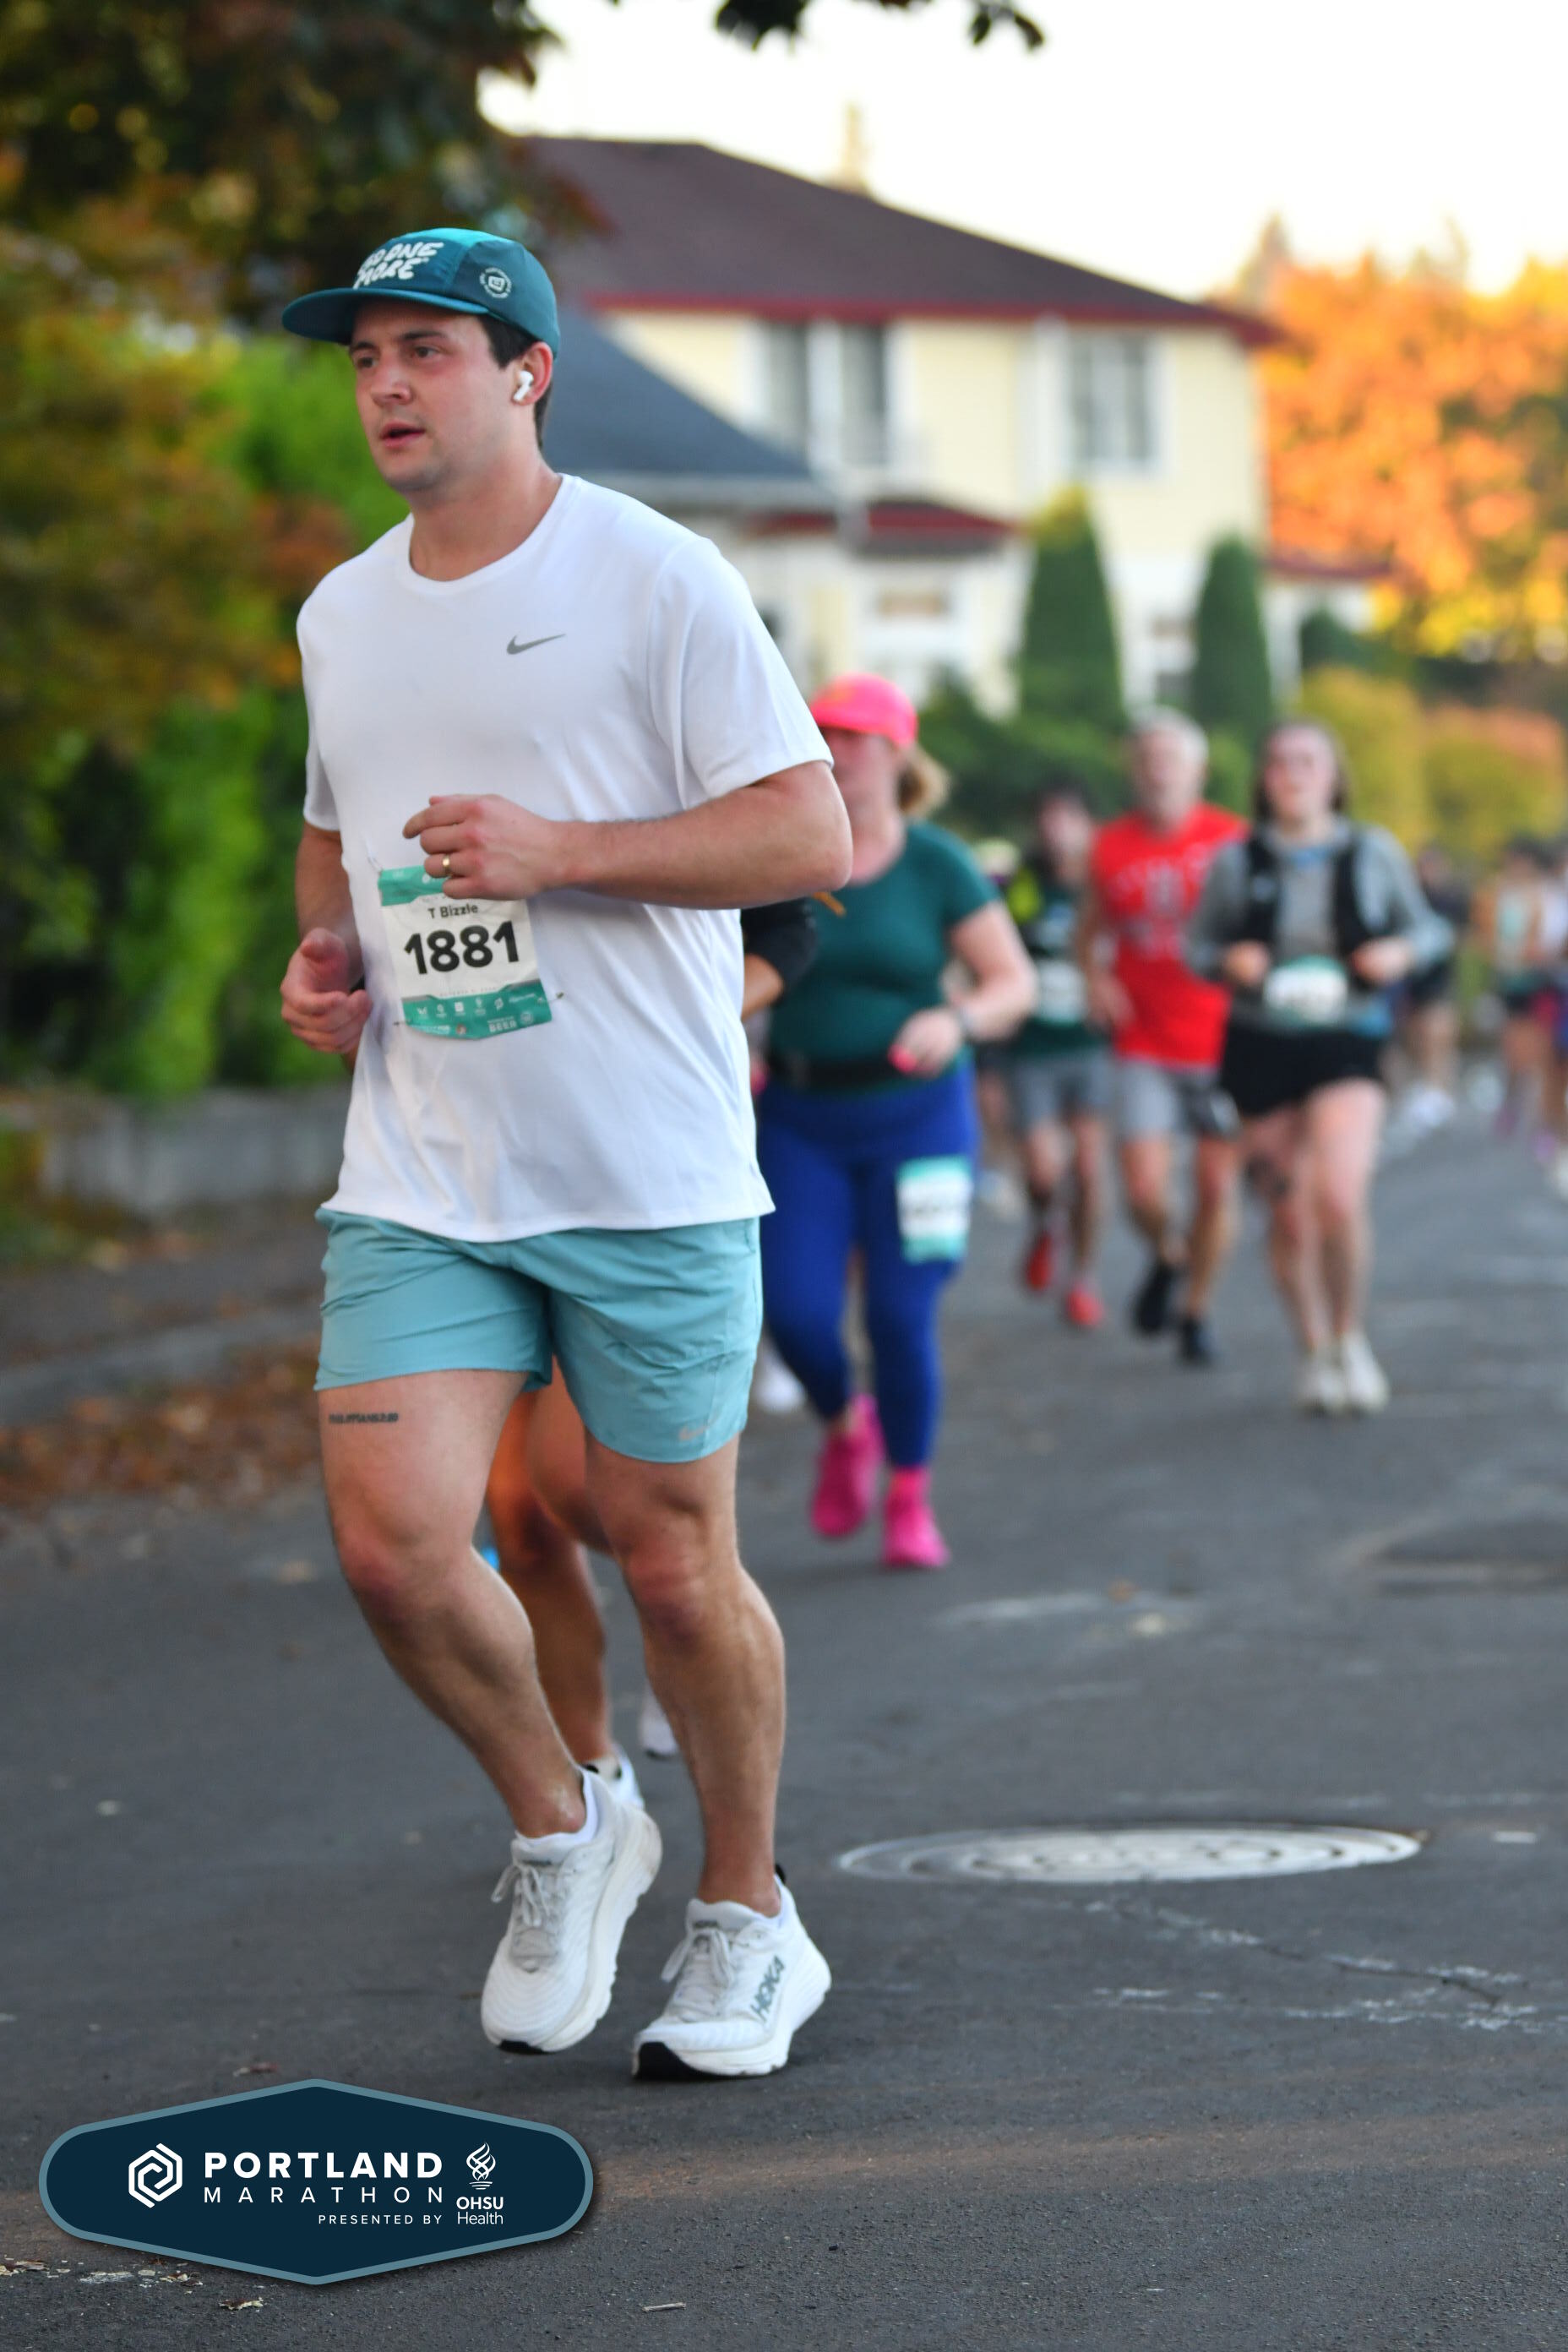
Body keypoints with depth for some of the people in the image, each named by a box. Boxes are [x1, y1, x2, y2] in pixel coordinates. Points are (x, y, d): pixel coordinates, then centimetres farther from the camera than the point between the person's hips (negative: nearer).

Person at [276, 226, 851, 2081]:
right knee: (391, 1543, -11)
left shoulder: (653, 579, -6)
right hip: (418, 1185, 4)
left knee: (673, 1567, 3)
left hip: (651, 1179, -4)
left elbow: (812, 831, -10)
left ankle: (745, 1917, 25)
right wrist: (322, 951, 7)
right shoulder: (340, 616, 12)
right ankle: (559, 1827, 16)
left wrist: (556, 850, -19)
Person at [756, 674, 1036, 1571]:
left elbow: (1016, 983, -2)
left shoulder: (937, 865, -4)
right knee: (795, 1311, -8)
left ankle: (911, 1501, 15)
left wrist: (957, 1020, -23)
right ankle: (847, 1425, 26)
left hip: (915, 1113, -2)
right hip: (800, 1116, 2)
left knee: (902, 1318, -5)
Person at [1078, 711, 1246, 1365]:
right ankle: (1166, 1257, 24)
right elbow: (1091, 929, 16)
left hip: (1222, 1039, -1)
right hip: (1143, 1046, 1)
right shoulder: (1111, 847, 1)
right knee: (1145, 1192, -9)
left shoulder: (1231, 840, -4)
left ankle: (1196, 1312, 20)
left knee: (1217, 1187, 1)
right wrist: (1096, 977, -3)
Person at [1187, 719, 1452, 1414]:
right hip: (1261, 1046, 1)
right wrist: (1228, 961, -12)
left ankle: (1350, 1339, 4)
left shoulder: (1373, 853, 3)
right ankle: (1313, 1353, 24)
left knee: (1340, 1196, -19)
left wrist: (1402, 952, -9)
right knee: (1289, 1213, 4)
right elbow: (1198, 943, 10)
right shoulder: (1237, 862, 3)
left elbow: (1428, 928, 13)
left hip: (1346, 1043, -1)